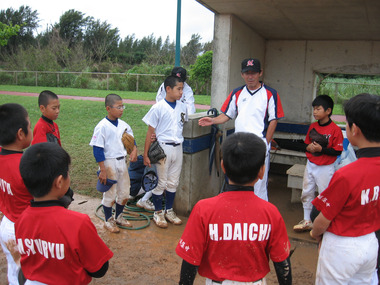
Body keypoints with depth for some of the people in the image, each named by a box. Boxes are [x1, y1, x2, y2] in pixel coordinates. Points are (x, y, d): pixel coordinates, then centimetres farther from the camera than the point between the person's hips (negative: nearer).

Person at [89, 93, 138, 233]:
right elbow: (97, 149, -15)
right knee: (110, 194, 6)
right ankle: (108, 220, 26)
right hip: (109, 163, -6)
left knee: (124, 193, 15)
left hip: (122, 162, 6)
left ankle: (119, 217, 36)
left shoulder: (124, 125, 3)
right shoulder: (102, 126, -15)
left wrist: (134, 150, -7)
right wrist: (103, 170, -17)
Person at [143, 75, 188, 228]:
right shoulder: (158, 108, -10)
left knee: (173, 182, 14)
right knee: (160, 182, 5)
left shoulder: (182, 107, 5)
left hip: (178, 148, 5)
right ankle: (158, 213, 21)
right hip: (163, 148, -5)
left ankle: (169, 211, 29)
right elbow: (150, 132, -8)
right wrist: (146, 155, -9)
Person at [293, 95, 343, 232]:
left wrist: (321, 149, -22)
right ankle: (307, 221, 28)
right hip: (310, 165, 7)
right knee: (306, 193, 13)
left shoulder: (335, 129, -14)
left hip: (325, 168, -6)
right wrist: (308, 147, -8)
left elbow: (337, 151, -14)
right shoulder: (312, 126, 5)